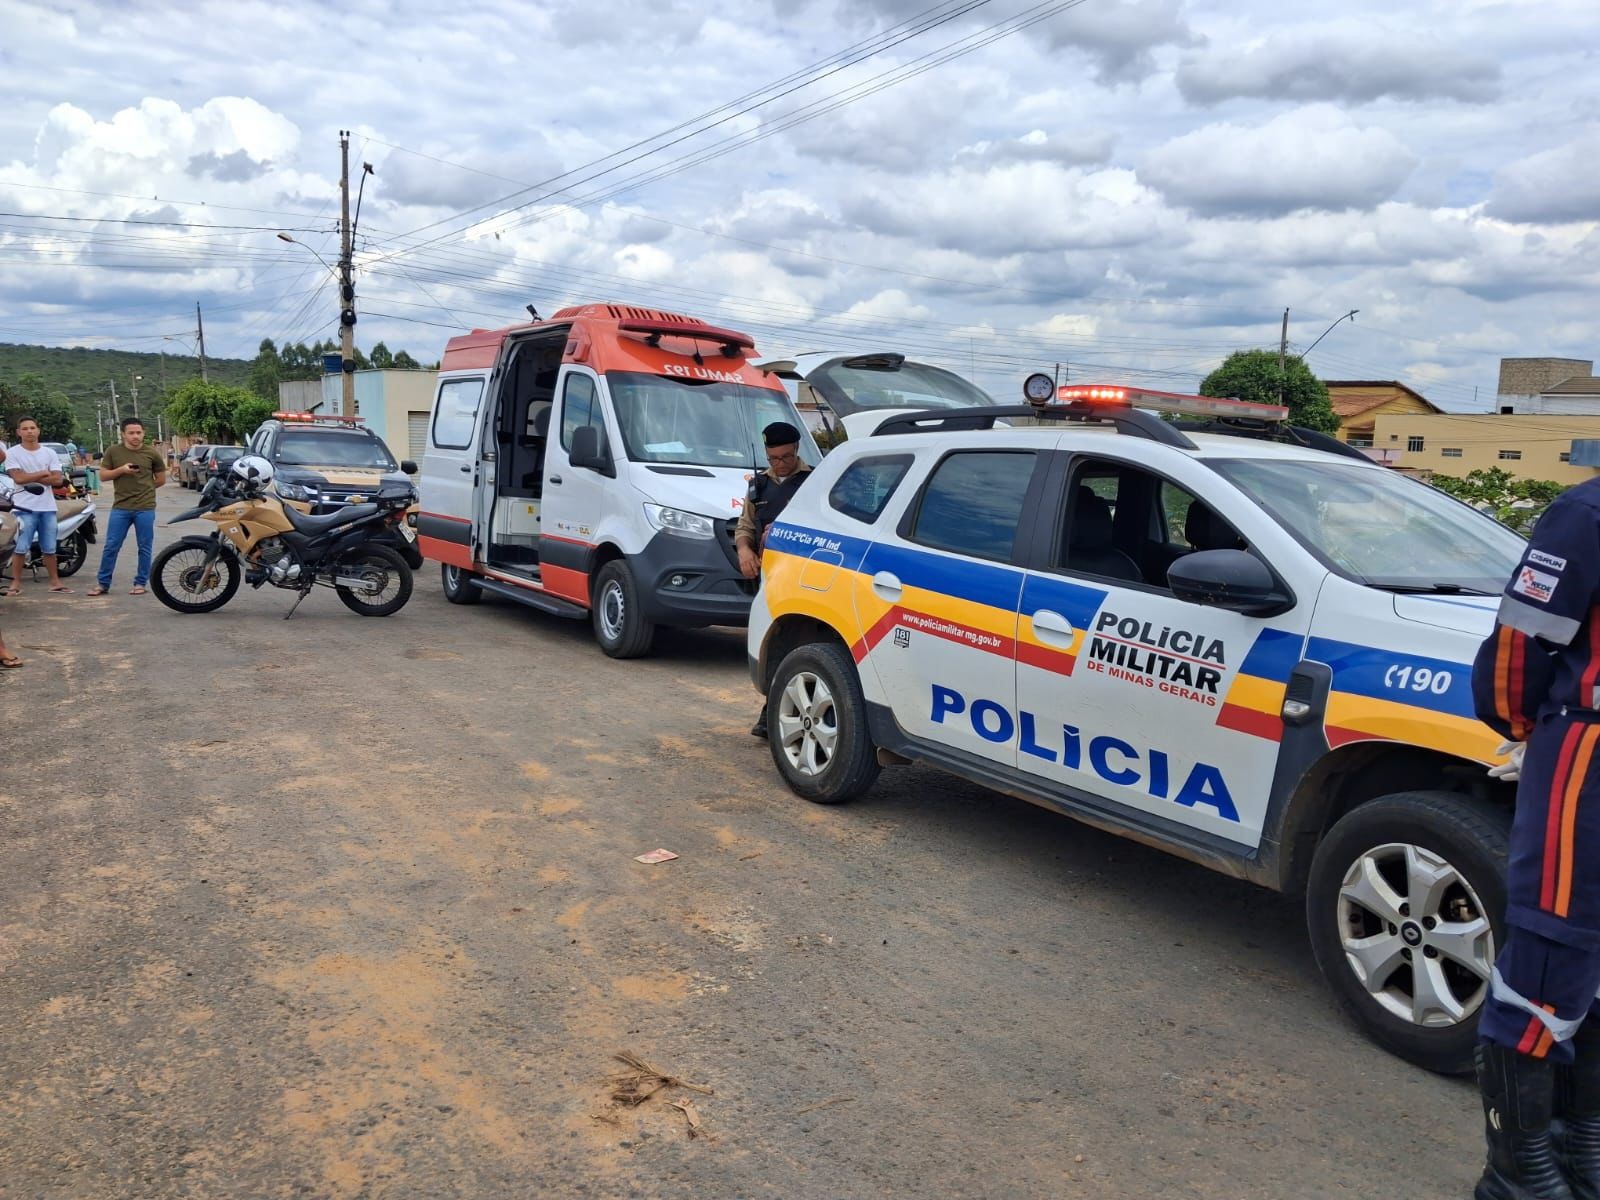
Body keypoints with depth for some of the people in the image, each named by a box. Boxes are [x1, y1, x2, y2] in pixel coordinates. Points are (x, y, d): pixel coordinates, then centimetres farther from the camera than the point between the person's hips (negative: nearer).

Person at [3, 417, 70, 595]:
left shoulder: (50, 453, 8)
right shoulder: (12, 453, -1)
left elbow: (58, 480, -1)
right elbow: (18, 478, -13)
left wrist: (31, 478, -9)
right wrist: (43, 473, -4)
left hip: (48, 507, 3)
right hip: (24, 508, -3)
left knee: (49, 548, 10)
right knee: (20, 548, -3)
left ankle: (55, 582, 17)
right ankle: (16, 583, 4)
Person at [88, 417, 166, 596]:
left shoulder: (151, 453, 1)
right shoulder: (113, 452, 3)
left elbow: (161, 479, 10)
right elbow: (103, 475, 5)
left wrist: (143, 487, 6)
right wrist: (121, 470, -11)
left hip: (145, 508, -1)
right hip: (120, 508, 1)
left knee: (145, 548, 6)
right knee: (111, 547, 3)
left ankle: (140, 583, 17)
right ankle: (103, 583, 13)